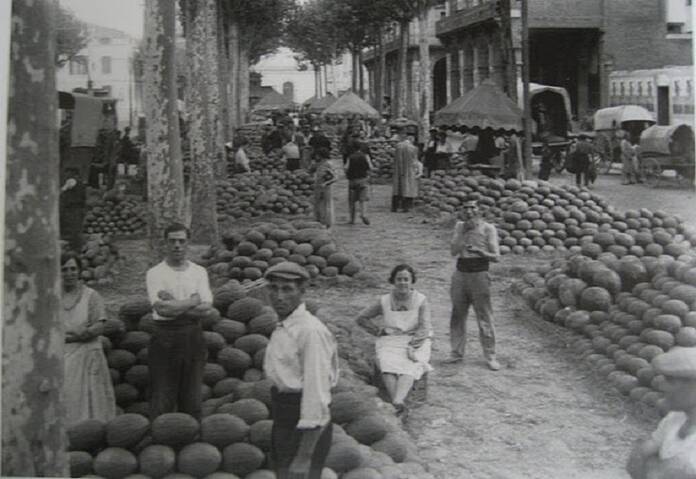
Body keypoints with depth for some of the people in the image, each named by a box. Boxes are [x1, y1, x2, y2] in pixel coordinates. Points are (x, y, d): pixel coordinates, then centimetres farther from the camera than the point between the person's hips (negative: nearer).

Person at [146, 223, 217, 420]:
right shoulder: (155, 273, -1)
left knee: (192, 396, 8)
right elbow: (162, 308, -15)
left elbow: (207, 308, -3)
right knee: (162, 398, 0)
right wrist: (193, 301, -6)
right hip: (165, 337, -3)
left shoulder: (199, 272, 8)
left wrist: (175, 306, -11)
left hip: (193, 337, 3)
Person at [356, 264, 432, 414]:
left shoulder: (421, 301, 2)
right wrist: (378, 331, 4)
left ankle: (398, 401, -56)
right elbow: (361, 318, 16)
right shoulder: (385, 301, 7)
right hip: (391, 342, 2)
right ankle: (397, 403, -51)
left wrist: (413, 345, -22)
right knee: (388, 365, -32)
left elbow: (424, 328, -7)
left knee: (410, 367, -33)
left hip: (415, 342, -1)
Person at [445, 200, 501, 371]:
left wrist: (479, 251, -22)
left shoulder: (488, 228, -2)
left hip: (479, 273, -4)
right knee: (457, 315, 7)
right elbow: (453, 251, 1)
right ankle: (457, 353, 17)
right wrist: (464, 232, -8)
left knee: (484, 318, -3)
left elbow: (496, 256, -5)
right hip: (460, 272, 4)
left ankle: (490, 356, 4)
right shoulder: (459, 226, 10)